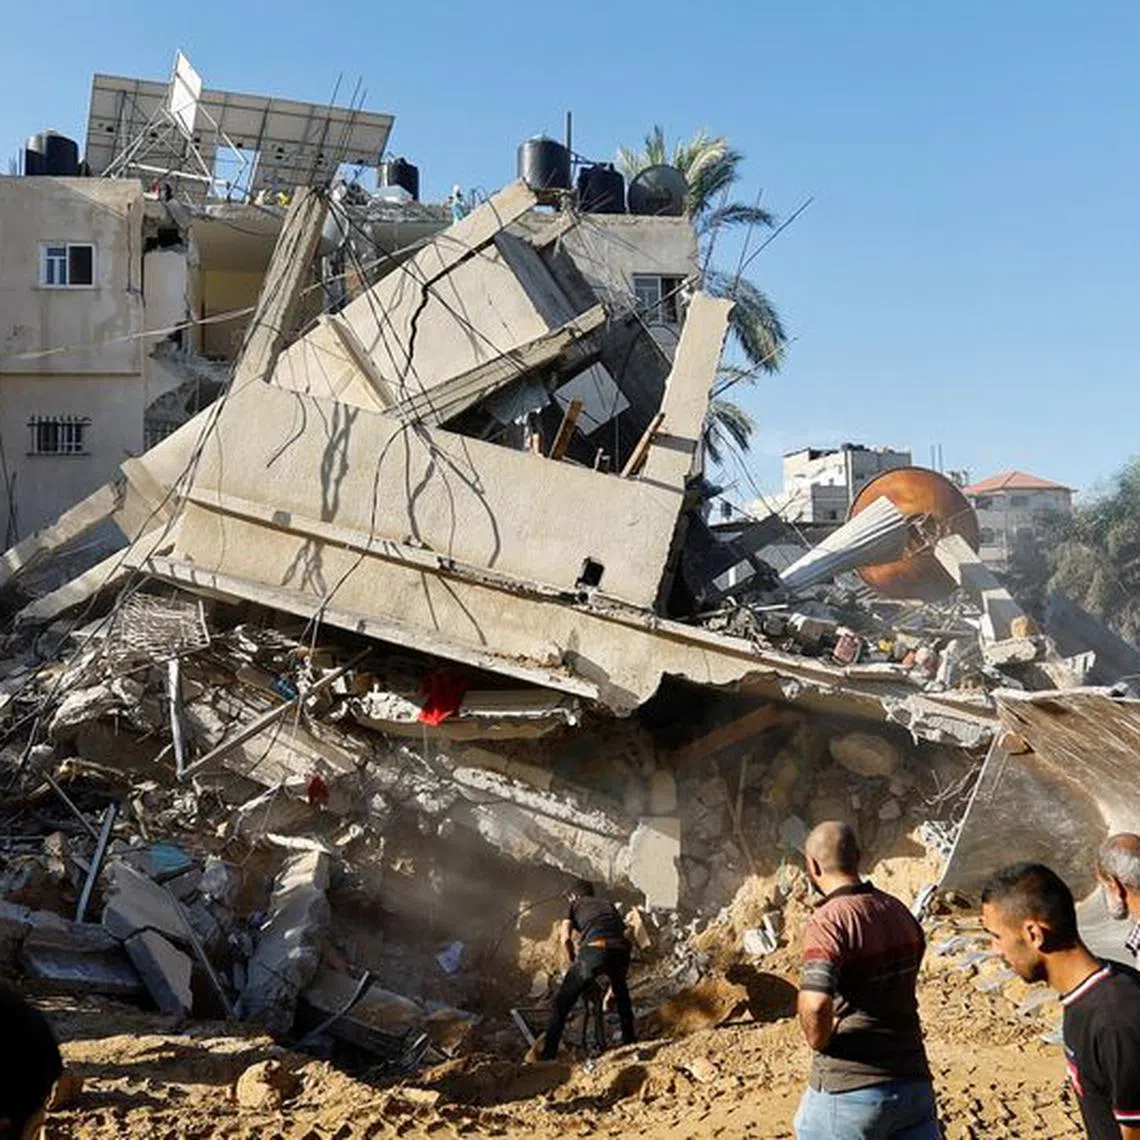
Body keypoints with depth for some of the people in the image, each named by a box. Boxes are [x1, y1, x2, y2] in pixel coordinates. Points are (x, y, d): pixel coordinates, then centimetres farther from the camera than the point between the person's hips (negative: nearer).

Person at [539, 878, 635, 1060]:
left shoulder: (574, 905, 26)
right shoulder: (608, 905, 36)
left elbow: (566, 938, 8)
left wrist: (574, 963, 24)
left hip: (593, 951, -4)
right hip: (620, 950, 4)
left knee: (561, 1004, 9)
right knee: (621, 991, 36)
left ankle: (548, 1057, 3)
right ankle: (629, 1041, 39)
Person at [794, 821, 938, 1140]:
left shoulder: (827, 922, -18)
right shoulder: (900, 912, 6)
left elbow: (815, 1004, -32)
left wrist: (819, 1041, -12)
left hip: (847, 1089, -6)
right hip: (913, 1082, 6)